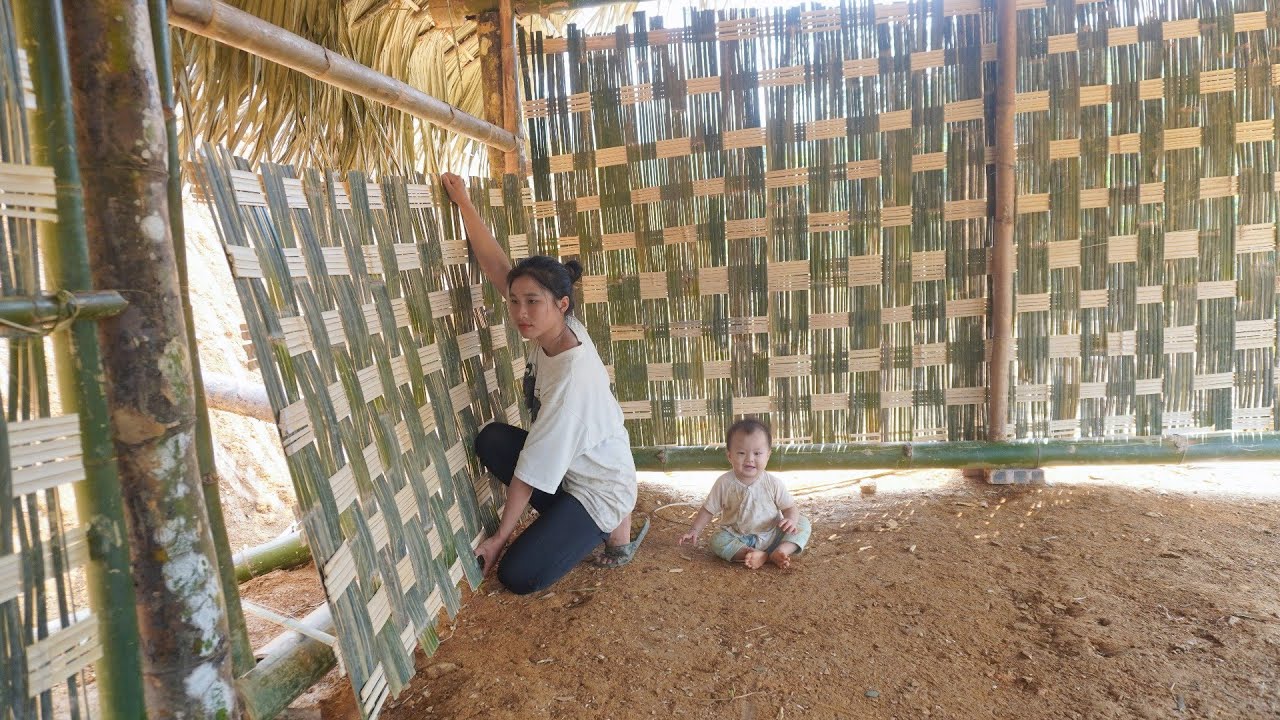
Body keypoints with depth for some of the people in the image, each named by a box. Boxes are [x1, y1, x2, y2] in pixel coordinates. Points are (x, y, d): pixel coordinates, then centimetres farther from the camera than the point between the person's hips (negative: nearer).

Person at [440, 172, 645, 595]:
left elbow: (531, 472, -25)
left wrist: (499, 538, -16)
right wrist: (463, 201, -5)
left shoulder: (573, 376, -33)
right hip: (567, 466, 8)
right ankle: (566, 519, 5)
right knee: (491, 439, -6)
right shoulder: (549, 328, -12)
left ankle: (611, 527, 6)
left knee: (516, 575, -11)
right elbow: (496, 265, -5)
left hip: (601, 489, -8)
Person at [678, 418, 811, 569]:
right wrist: (695, 531, -6)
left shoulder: (773, 483, -10)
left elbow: (790, 507, -5)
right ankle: (764, 556, -35)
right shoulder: (724, 483, -9)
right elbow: (708, 510, 1)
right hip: (737, 537, 0)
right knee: (717, 541, -29)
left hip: (771, 535, 0)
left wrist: (791, 520, -27)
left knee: (803, 524, -15)